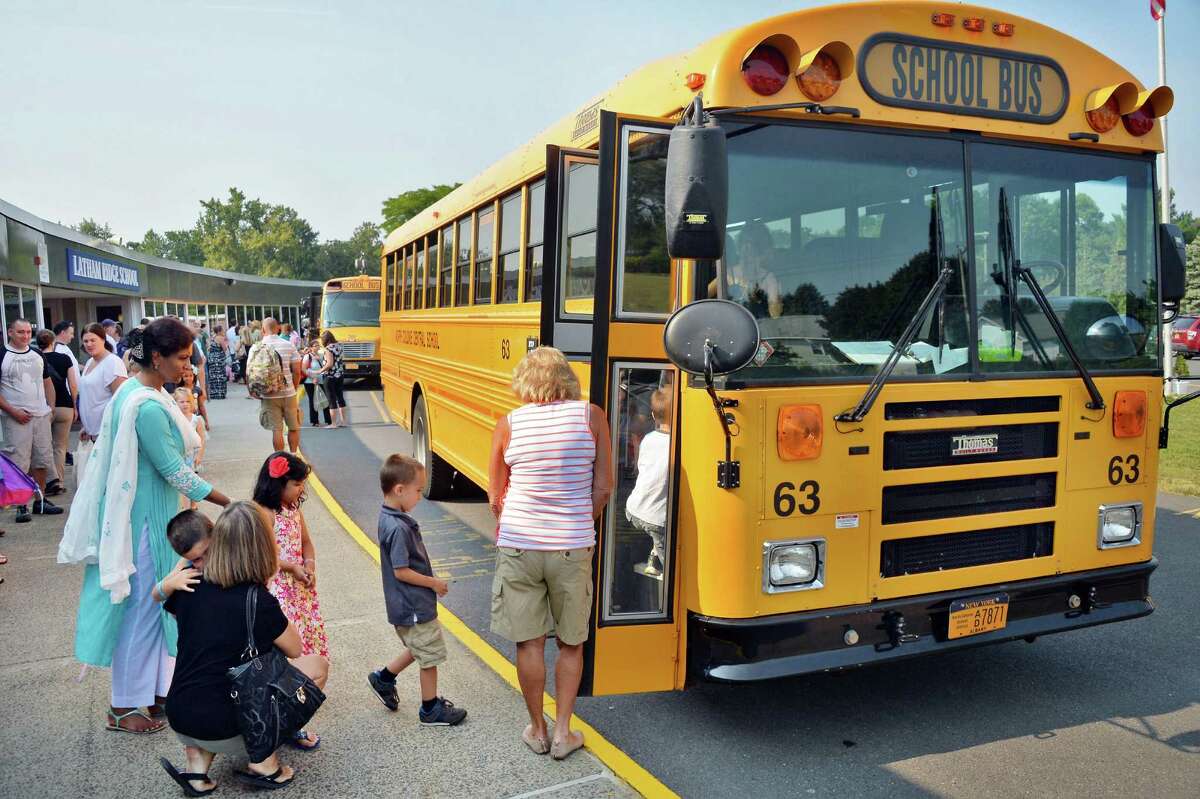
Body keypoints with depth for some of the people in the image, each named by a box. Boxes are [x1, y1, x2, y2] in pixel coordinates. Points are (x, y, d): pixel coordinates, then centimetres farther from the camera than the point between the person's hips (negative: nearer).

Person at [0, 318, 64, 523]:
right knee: (19, 463, -4)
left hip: (41, 416, 5)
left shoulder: (37, 355, 12)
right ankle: (21, 506, 3)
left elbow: (48, 383, 19)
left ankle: (40, 501, 19)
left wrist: (50, 408, 7)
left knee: (42, 460, 9)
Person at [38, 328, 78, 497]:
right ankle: (60, 482, 11)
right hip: (65, 406, 2)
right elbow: (73, 385, 1)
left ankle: (53, 478, -4)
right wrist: (75, 407, 10)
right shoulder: (65, 359, 1)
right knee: (60, 446, 10)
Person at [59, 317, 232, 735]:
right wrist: (228, 503, -15)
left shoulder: (137, 389, 5)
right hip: (145, 517, -10)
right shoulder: (147, 407, -26)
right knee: (142, 607, 4)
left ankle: (156, 691, 32)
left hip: (150, 512, 10)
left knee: (156, 603, 18)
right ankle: (123, 709, 20)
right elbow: (175, 471, -22)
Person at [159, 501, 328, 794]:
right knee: (316, 665, 9)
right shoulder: (260, 603, -19)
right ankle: (263, 761, 5)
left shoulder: (190, 585, -5)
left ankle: (198, 762, 16)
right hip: (224, 732, -5)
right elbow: (294, 650, -1)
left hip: (179, 723, 6)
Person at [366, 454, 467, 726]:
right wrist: (434, 582, -13)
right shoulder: (398, 528, -27)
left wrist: (430, 581, 14)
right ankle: (431, 709, 22)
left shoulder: (388, 517, 3)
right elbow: (401, 571, -26)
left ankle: (384, 678, 36)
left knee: (419, 649, 26)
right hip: (415, 607, -9)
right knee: (429, 656, 7)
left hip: (406, 605, 9)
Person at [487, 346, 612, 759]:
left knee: (529, 643, 13)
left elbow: (496, 498, 4)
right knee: (571, 644, 16)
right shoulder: (591, 416, -4)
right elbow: (603, 489, -2)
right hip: (572, 547, 0)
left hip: (518, 545, 0)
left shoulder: (508, 424, -2)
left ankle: (537, 730, 27)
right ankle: (562, 733, 23)